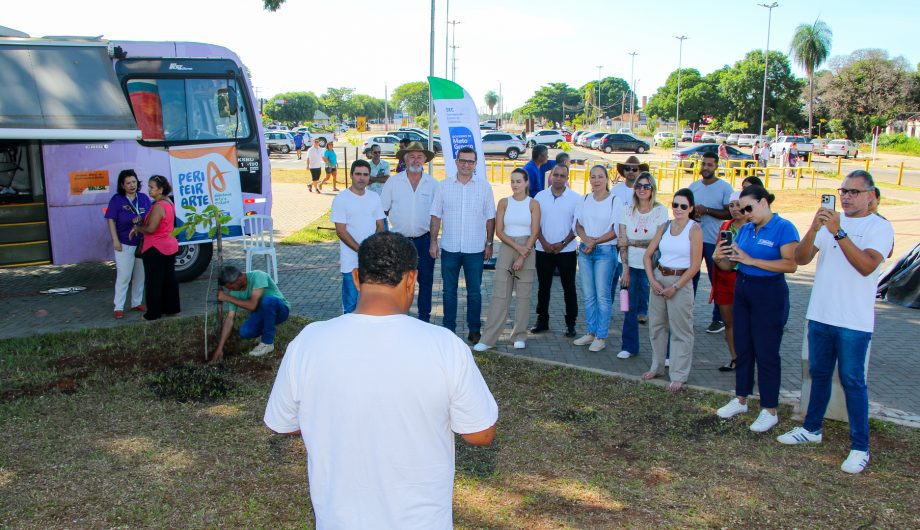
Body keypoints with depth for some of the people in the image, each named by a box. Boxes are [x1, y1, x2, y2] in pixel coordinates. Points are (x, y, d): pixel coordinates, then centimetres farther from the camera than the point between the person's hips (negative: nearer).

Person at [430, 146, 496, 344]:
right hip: (449, 248, 1)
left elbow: (490, 218, 5)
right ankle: (448, 328, 20)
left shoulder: (484, 187, 2)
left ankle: (474, 329, 19)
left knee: (474, 292, 7)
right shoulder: (444, 185, 3)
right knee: (449, 291, 9)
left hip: (475, 249, -1)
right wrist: (433, 242, -1)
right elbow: (436, 216, 4)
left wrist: (489, 244, 2)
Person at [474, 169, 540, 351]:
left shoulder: (533, 204, 1)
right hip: (506, 249, 1)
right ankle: (489, 338, 0)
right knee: (499, 294, -2)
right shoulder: (504, 202, 5)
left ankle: (520, 336, 14)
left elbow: (534, 233, -4)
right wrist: (517, 247, -12)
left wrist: (522, 257, -11)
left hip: (527, 251, -1)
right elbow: (499, 231, -1)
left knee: (523, 295, 3)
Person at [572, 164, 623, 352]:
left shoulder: (614, 201, -5)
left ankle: (601, 336, 6)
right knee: (588, 294, 9)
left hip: (605, 251, -5)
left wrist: (595, 242, -13)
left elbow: (615, 231, -8)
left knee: (602, 295, -2)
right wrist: (586, 239, -10)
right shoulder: (585, 200, 9)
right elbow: (578, 225, 9)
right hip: (585, 251, 5)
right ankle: (591, 332, 19)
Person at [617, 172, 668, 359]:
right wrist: (625, 269, -2)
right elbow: (623, 242, 3)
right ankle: (629, 346, 22)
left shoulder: (661, 211, -3)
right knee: (630, 308, 9)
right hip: (631, 265, 3)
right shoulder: (628, 210, 4)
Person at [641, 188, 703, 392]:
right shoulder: (665, 227, 6)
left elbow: (695, 265, -13)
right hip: (659, 278, 6)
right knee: (656, 325, 14)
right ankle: (657, 367, 29)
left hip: (680, 281, -6)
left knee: (680, 331, 1)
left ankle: (679, 376, 10)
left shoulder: (694, 229, -9)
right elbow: (647, 255, 8)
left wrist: (675, 287, -13)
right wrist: (652, 280, -5)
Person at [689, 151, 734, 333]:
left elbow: (730, 213, -11)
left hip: (714, 241, -5)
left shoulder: (724, 187, -5)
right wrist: (691, 212, -5)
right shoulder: (693, 186, 10)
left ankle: (719, 319, 12)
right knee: (690, 277, 10)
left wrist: (706, 210, -19)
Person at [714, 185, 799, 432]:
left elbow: (791, 264, -23)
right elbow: (730, 265, 11)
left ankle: (769, 410, 12)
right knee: (742, 349, 14)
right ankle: (741, 400, 28)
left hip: (769, 294, -7)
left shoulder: (783, 228, -11)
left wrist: (752, 260, -23)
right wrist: (719, 258, -11)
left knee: (766, 353, 0)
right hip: (742, 291, 7)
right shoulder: (745, 229, 9)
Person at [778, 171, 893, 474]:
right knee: (819, 374, 17)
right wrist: (813, 229, -20)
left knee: (852, 381, 0)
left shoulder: (879, 227, -7)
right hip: (820, 313, 5)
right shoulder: (829, 221, 6)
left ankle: (860, 447, 10)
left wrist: (838, 232, -28)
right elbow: (801, 259, -3)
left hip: (854, 321, -5)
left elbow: (866, 266, -23)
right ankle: (812, 429, 32)